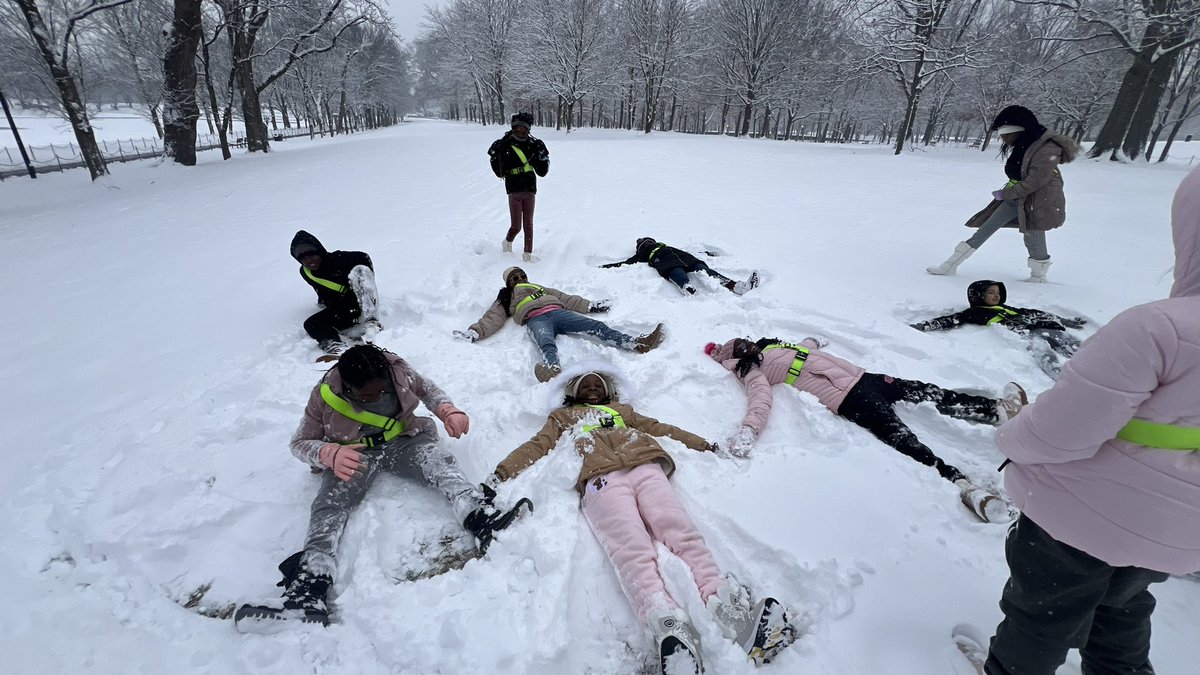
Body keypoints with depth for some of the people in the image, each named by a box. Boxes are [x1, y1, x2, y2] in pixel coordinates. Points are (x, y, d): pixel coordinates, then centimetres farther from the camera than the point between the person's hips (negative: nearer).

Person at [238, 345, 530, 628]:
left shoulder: (398, 370, -16)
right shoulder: (325, 396, -18)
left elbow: (427, 389, 3)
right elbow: (300, 442, -7)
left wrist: (448, 411, -18)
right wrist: (331, 454, -29)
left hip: (403, 441, -1)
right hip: (352, 456, 1)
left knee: (439, 459, -30)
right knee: (330, 502, -25)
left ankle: (478, 514, -52)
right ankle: (312, 579, -38)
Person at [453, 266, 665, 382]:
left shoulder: (541, 288, 41)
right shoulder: (506, 299, 32)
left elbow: (566, 299, 33)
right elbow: (492, 319, 16)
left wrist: (590, 305, 22)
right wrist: (475, 331, -3)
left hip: (558, 313, 4)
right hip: (536, 319, -4)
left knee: (597, 326, -19)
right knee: (547, 345, -40)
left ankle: (636, 343, -35)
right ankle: (554, 370, -73)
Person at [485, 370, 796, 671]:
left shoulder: (622, 409, 41)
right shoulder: (563, 416, 37)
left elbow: (659, 428, 35)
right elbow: (537, 445, 25)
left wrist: (706, 445, 28)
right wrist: (501, 473, 9)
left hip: (645, 466, 3)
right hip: (601, 476, -3)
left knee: (682, 532, -25)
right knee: (632, 548, -31)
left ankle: (723, 602, -44)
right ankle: (668, 625, -53)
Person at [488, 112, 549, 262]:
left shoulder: (533, 145, 5)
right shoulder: (505, 146, -1)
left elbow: (542, 172, 4)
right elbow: (499, 172, -2)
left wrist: (543, 155, -9)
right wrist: (495, 156, -13)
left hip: (530, 190, 2)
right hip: (514, 190, -2)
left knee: (528, 224, 6)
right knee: (516, 226, -3)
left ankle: (528, 253, 19)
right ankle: (507, 243, 28)